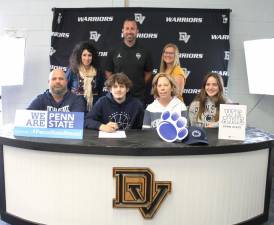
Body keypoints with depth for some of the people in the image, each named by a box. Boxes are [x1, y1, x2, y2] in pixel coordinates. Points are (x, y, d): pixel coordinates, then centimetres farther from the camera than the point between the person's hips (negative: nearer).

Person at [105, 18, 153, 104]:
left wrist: (140, 86, 1)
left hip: (139, 96, 0)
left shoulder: (144, 52, 3)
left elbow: (148, 73, 9)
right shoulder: (114, 52, 4)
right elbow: (108, 72, 10)